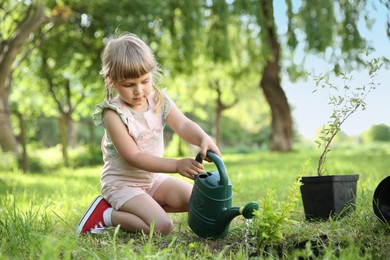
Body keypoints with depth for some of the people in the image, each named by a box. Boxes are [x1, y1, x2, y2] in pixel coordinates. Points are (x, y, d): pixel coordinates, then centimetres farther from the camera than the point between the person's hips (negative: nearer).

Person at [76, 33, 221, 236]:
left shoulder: (159, 101, -3)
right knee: (162, 226, -22)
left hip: (154, 178, 7)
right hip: (122, 183, -7)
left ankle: (139, 207, 5)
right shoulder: (113, 114, -22)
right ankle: (107, 215, -5)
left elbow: (183, 126, -14)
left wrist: (204, 139, -38)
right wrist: (177, 165, -34)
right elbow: (134, 157, -25)